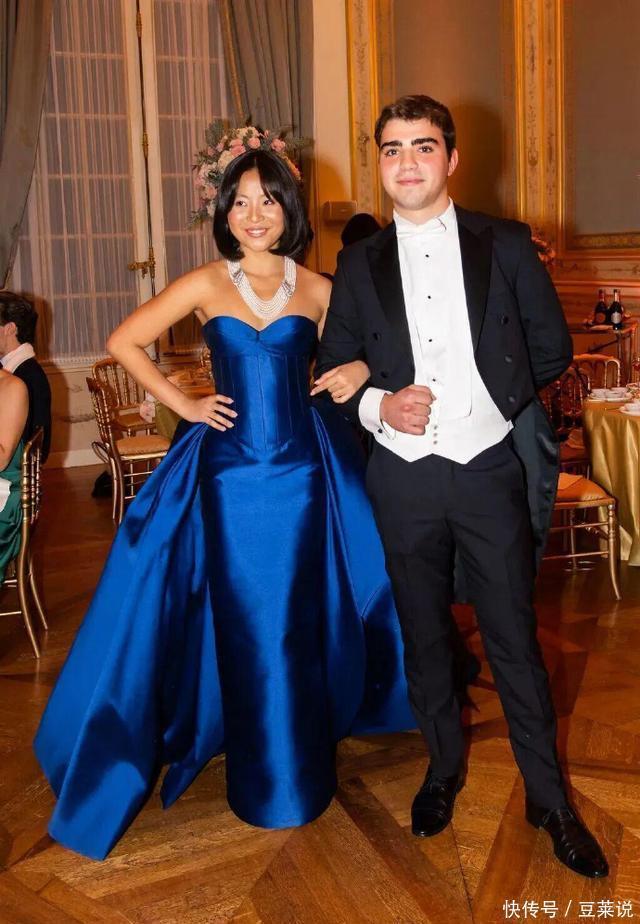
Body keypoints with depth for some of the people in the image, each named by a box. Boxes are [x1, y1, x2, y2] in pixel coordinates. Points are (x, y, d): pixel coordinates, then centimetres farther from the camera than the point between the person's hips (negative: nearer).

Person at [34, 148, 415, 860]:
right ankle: (258, 780, 27)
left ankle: (301, 773, 29)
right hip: (229, 473, 0)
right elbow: (122, 343, 4)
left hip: (303, 472, 1)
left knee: (299, 621, 8)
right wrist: (183, 404, -1)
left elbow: (350, 356, 15)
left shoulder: (319, 290, 3)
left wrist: (359, 371, -8)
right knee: (242, 623, 8)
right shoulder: (206, 284, 0)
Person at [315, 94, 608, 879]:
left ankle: (549, 798, 21)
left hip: (490, 469, -2)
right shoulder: (360, 264, 5)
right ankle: (444, 769, 35)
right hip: (403, 478, 2)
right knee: (424, 636, 14)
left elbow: (552, 348, 6)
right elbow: (333, 366, 7)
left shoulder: (506, 246, 1)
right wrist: (378, 405, -11)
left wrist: (496, 395, 0)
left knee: (514, 638, 4)